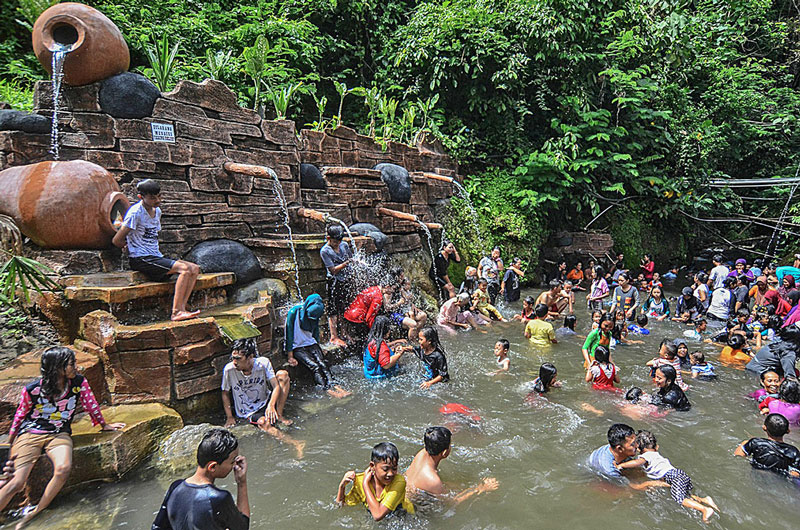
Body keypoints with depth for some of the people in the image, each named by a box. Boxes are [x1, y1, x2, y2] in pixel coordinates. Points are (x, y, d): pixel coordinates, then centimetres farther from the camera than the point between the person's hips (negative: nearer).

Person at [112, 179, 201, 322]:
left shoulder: (157, 211, 13)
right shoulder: (135, 213, -12)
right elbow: (117, 240, -11)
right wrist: (132, 248, 5)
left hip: (156, 257, 8)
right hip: (140, 259, -8)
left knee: (195, 269, -7)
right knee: (185, 269, -24)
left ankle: (181, 308, -14)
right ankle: (176, 312, -23)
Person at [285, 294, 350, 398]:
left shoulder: (315, 313, 1)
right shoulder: (294, 312, -16)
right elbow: (289, 334, -14)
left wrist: (318, 349, 19)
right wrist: (290, 357, -14)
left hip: (310, 344, 5)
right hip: (297, 347, -5)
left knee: (322, 363, -22)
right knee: (314, 366, -26)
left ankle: (332, 384, -36)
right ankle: (328, 390, -37)